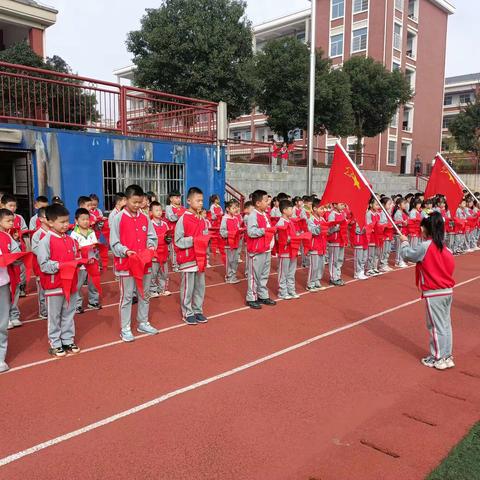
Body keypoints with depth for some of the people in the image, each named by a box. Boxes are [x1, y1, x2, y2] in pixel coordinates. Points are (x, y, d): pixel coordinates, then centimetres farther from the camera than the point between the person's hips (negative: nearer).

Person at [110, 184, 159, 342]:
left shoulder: (145, 218, 6)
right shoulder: (118, 218, -7)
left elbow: (152, 237, 10)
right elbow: (114, 243, -9)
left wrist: (151, 246, -10)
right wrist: (126, 251, -23)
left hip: (145, 263, 5)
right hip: (126, 264, -5)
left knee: (144, 295, 15)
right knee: (127, 296, 3)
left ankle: (143, 323, 30)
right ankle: (125, 329, 13)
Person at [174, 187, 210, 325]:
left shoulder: (203, 220, 10)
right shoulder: (183, 219, -9)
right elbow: (178, 241, -13)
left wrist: (205, 241, -4)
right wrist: (193, 240, -20)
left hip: (200, 258, 6)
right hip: (188, 259, -6)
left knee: (200, 286, 11)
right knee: (188, 287, 2)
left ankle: (198, 311, 24)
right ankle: (187, 313, 14)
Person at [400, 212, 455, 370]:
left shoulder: (424, 246, -17)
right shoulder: (444, 247, 6)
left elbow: (406, 255, -5)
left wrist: (404, 241, 12)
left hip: (434, 293, -7)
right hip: (448, 291, 7)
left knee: (436, 326, 3)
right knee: (445, 324, 15)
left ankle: (437, 359, 12)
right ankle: (447, 356, 25)